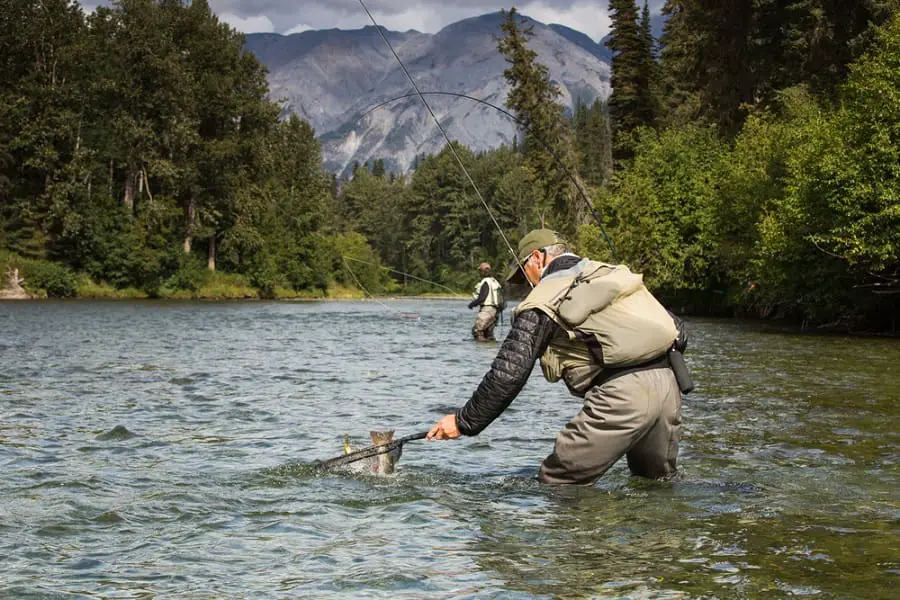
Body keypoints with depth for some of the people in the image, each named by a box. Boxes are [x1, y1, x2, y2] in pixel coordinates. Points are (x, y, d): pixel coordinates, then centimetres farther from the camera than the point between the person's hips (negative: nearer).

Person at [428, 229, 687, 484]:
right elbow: (673, 326, 21)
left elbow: (509, 373, -3)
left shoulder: (544, 300, 2)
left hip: (623, 393, -8)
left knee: (554, 486, -1)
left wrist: (464, 421, 5)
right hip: (667, 381, 8)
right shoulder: (613, 273, 22)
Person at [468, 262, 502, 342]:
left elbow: (482, 298, -18)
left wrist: (472, 304, -3)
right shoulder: (494, 281, 17)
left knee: (477, 330, -11)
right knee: (488, 333, 14)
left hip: (487, 309, -10)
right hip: (494, 310, 10)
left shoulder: (486, 282, -12)